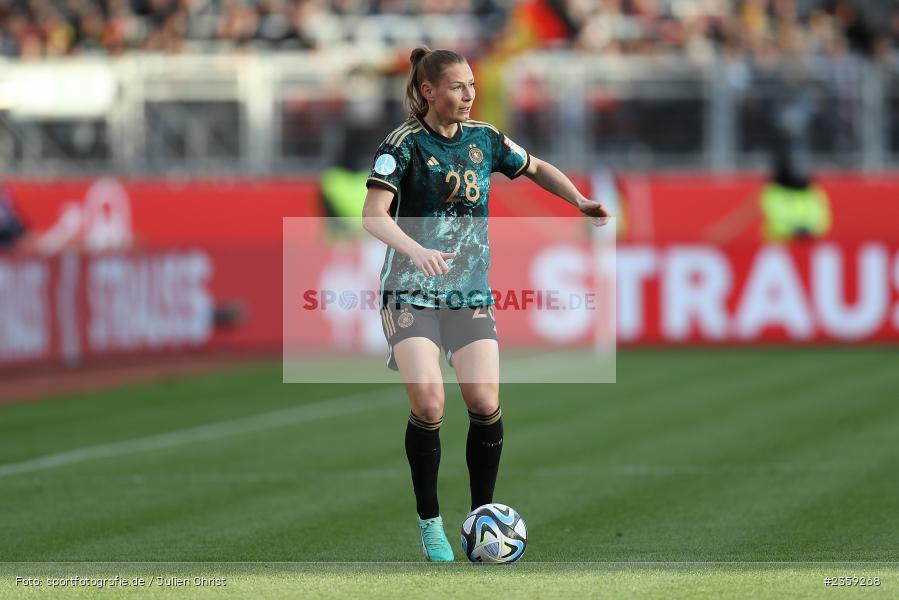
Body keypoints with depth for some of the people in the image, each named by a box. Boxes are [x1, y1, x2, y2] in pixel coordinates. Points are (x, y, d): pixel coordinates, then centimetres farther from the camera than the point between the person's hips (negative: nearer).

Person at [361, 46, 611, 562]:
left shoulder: (484, 138, 5)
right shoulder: (405, 143, -9)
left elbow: (535, 168, 22)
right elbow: (374, 215, -19)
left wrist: (581, 201, 6)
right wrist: (414, 249, -36)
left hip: (472, 291, 4)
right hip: (412, 292, -4)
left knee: (485, 404, -9)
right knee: (428, 402, -19)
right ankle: (430, 523, -2)